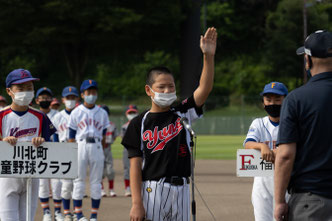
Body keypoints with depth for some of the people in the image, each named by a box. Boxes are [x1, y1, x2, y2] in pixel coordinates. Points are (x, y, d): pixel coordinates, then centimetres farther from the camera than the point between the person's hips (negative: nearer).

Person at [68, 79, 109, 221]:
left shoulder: (102, 113, 10)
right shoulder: (76, 112, 4)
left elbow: (103, 136, 12)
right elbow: (71, 136, 3)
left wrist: (101, 154, 7)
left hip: (96, 147, 2)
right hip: (80, 146, -2)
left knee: (96, 182, 2)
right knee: (79, 180, -1)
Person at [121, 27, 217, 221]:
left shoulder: (183, 114, 8)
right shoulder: (139, 124, -1)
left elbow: (205, 88, -5)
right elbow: (135, 165, -4)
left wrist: (209, 56, -18)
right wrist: (136, 203, -12)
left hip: (181, 190, 4)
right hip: (152, 190, -3)